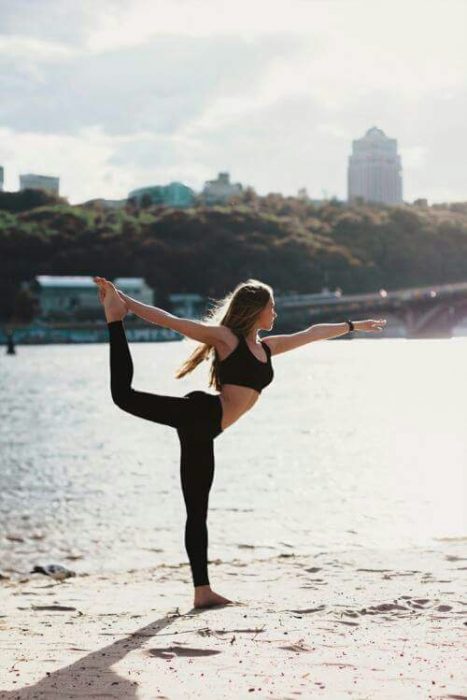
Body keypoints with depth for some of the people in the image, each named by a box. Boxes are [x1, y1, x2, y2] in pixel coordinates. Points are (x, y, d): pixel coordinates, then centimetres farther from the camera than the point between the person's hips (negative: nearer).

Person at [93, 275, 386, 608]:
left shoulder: (266, 347, 24)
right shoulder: (225, 337, 4)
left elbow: (313, 333, 36)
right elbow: (169, 320, -1)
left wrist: (354, 325, 47)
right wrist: (125, 301, -7)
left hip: (203, 430, 7)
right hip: (199, 414, -7)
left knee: (197, 512, 8)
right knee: (125, 395, -28)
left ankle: (203, 590, 8)